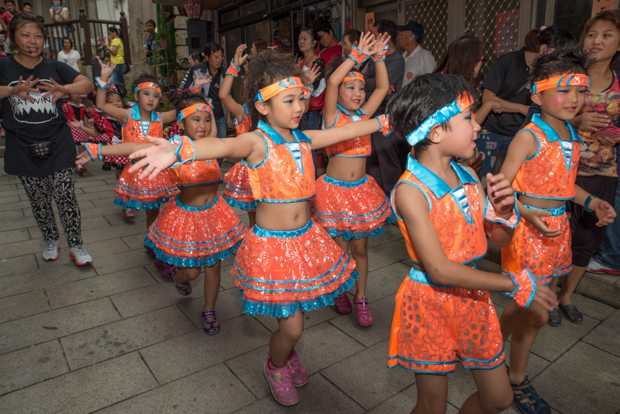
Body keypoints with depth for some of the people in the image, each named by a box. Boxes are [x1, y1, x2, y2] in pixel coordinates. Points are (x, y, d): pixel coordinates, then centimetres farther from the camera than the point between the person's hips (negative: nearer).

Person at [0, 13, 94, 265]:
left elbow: (87, 84, -10)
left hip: (58, 145, 0)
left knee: (66, 198, -1)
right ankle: (51, 240, 33)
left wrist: (64, 89, -30)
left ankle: (76, 246, 12)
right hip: (23, 148, 1)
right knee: (39, 201, 11)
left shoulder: (54, 67, 4)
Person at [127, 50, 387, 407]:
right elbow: (223, 146, -39)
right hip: (272, 244, -6)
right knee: (292, 326, 2)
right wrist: (179, 151, -58)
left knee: (296, 311, 20)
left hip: (306, 237, 6)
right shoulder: (257, 142, -18)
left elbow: (349, 130, 12)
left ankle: (288, 355, 52)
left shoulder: (304, 139, 3)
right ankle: (275, 367, 37)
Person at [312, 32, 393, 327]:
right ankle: (340, 292, 33)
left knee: (360, 248, 11)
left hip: (361, 189, 4)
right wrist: (358, 54, -17)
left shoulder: (363, 115, 6)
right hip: (335, 189, -4)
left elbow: (383, 87, 3)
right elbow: (332, 81, -21)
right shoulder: (332, 115, -6)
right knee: (340, 248, 7)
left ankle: (361, 298, 26)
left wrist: (378, 56, -2)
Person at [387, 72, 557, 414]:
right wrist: (514, 285, -18)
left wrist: (504, 211, -17)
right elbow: (439, 270, -26)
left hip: (473, 297, 6)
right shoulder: (411, 191, -23)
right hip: (431, 303, -6)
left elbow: (499, 241, 5)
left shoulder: (468, 175, -2)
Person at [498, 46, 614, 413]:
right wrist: (527, 213, -29)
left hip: (556, 226, 7)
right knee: (536, 312, 1)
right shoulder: (529, 137, -15)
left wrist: (591, 202, 6)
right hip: (528, 227, -7)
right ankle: (517, 380, 26)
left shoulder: (571, 137, 9)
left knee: (527, 302, 14)